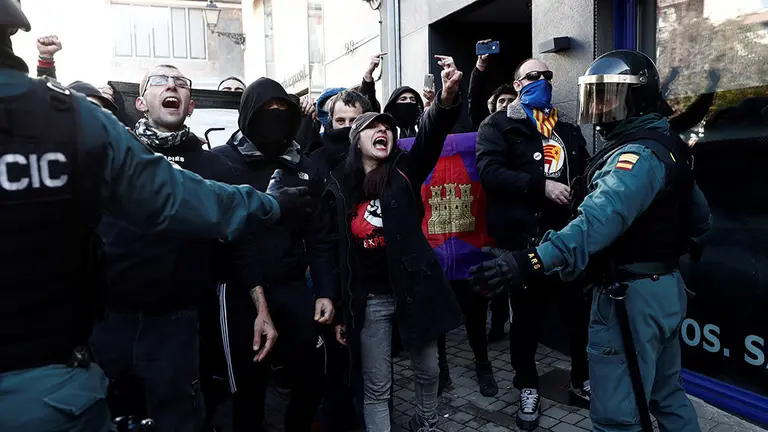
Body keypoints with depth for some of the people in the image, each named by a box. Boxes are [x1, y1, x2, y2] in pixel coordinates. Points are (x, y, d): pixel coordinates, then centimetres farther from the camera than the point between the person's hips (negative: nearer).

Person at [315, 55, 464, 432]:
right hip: (369, 299, -1)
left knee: (427, 371, 19)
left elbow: (431, 135, -20)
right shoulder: (338, 186, 0)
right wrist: (335, 308, -1)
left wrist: (447, 98, -40)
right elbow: (329, 249, 1)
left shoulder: (404, 172, -1)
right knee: (376, 387, 8)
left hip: (414, 288, 1)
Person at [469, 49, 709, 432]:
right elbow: (699, 218, 22)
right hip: (664, 287, 11)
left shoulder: (638, 153, -20)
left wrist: (534, 260, -50)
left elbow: (601, 217, -39)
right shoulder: (665, 145, 13)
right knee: (667, 396, 25)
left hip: (630, 296, -11)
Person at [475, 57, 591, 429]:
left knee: (580, 310, 12)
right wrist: (541, 185, -21)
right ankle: (528, 388, 26)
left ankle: (581, 379, 34)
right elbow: (490, 171, -15)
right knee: (526, 316, 8)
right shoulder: (498, 125, 0)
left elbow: (586, 171, 24)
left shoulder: (568, 129, 18)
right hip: (523, 236, -4)